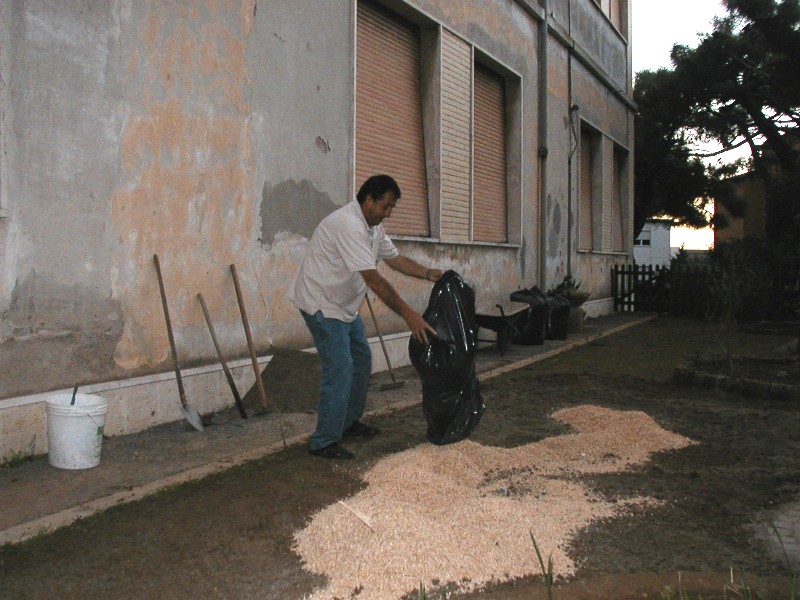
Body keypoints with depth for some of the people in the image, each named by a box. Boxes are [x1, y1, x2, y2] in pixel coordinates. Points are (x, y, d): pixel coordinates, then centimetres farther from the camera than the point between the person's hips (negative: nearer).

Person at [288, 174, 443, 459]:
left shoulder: (373, 227, 5)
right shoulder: (348, 225, -28)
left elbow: (395, 258, 13)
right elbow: (373, 279, -32)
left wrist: (428, 273, -2)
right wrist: (408, 314, -32)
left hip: (343, 305, 11)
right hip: (321, 304, -11)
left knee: (361, 360, 16)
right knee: (340, 368, -14)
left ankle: (348, 422, 29)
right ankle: (323, 442, -5)